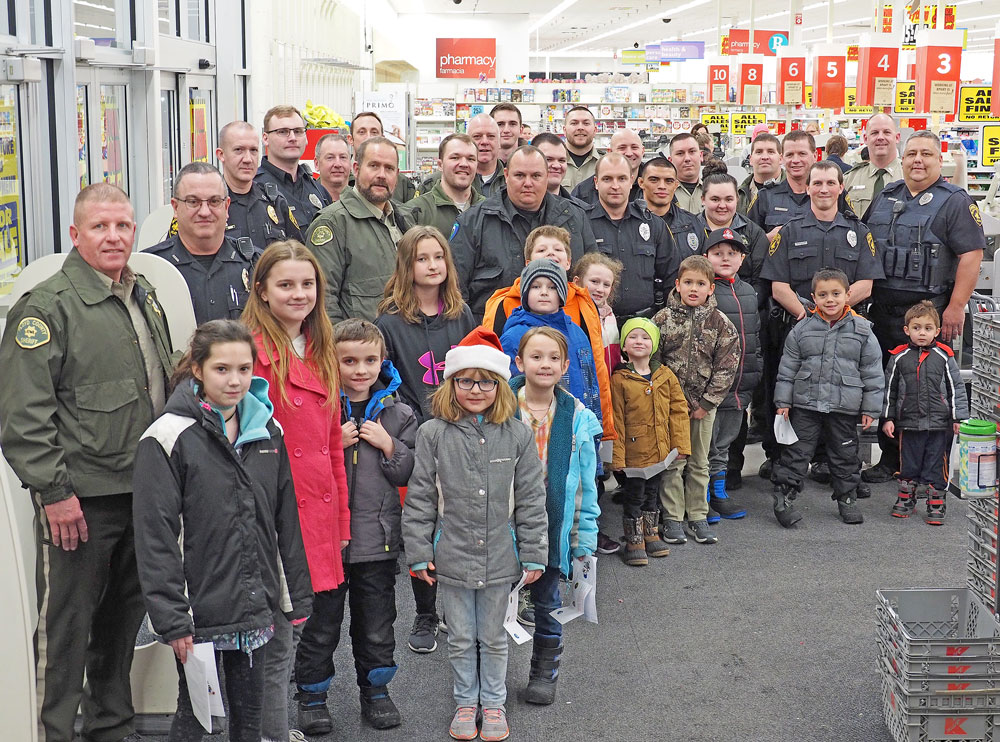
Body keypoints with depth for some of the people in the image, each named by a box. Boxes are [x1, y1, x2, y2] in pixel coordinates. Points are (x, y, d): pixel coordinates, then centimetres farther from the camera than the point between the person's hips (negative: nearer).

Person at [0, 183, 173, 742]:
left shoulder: (146, 298, 12)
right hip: (80, 498, -7)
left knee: (124, 617, 18)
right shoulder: (48, 306, -12)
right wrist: (53, 489, -19)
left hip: (143, 490, 7)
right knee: (67, 627, 0)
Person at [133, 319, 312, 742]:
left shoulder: (268, 431, 6)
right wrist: (171, 619, -15)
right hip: (199, 610, -5)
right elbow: (155, 537, -13)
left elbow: (287, 521, 12)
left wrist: (298, 596, 11)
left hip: (255, 609, 5)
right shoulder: (168, 438, -11)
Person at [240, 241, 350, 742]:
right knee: (277, 645, 0)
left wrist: (341, 520, 15)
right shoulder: (251, 351, -12)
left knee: (293, 632, 17)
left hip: (315, 518, 8)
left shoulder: (321, 354, 13)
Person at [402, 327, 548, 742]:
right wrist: (419, 553, -3)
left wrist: (534, 555, -1)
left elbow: (531, 500, -1)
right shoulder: (433, 434, -6)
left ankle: (494, 703, 32)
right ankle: (465, 703, 32)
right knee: (461, 639, 14)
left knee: (493, 637, 15)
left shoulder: (517, 435, -4)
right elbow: (419, 498, -3)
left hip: (500, 559, 0)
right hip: (451, 558, 0)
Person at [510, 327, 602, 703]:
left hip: (552, 527, 1)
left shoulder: (577, 417, -3)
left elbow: (586, 484, 2)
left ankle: (544, 673, 33)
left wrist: (583, 539, 1)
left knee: (546, 602, 16)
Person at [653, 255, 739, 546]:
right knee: (672, 462, 2)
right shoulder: (663, 319, -4)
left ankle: (698, 516, 21)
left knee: (699, 462, 11)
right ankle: (672, 518, 11)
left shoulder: (720, 323, -2)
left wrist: (706, 402, -8)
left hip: (704, 404, 1)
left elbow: (727, 366, -4)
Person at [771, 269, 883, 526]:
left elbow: (872, 373, 2)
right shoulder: (802, 329, 0)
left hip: (845, 408, 0)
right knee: (796, 451, 2)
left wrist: (870, 409, -1)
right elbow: (788, 367, 5)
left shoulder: (862, 331, -2)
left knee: (845, 454, 13)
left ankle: (847, 498, 29)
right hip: (806, 404, 0)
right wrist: (783, 401, 1)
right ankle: (783, 497, 11)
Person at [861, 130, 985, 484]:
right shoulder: (884, 198, 14)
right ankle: (890, 458, 22)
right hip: (882, 309, 6)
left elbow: (971, 254, -11)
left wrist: (956, 307, -16)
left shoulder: (955, 201, -4)